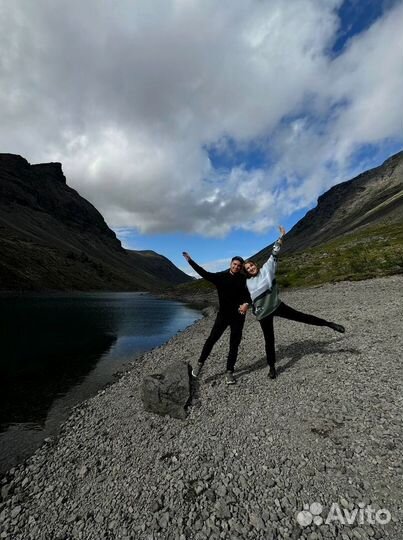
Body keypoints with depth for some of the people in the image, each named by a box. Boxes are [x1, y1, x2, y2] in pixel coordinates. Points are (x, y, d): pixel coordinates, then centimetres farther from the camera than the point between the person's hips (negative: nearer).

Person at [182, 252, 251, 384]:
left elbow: (248, 293, -6)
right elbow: (204, 273, -8)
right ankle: (200, 364, 16)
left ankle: (229, 372, 18)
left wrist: (246, 303, -28)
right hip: (223, 314, -1)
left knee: (234, 344, 6)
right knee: (212, 339, -2)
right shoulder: (221, 276, -3)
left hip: (238, 316, 1)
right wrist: (190, 260, -14)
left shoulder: (244, 279, -1)